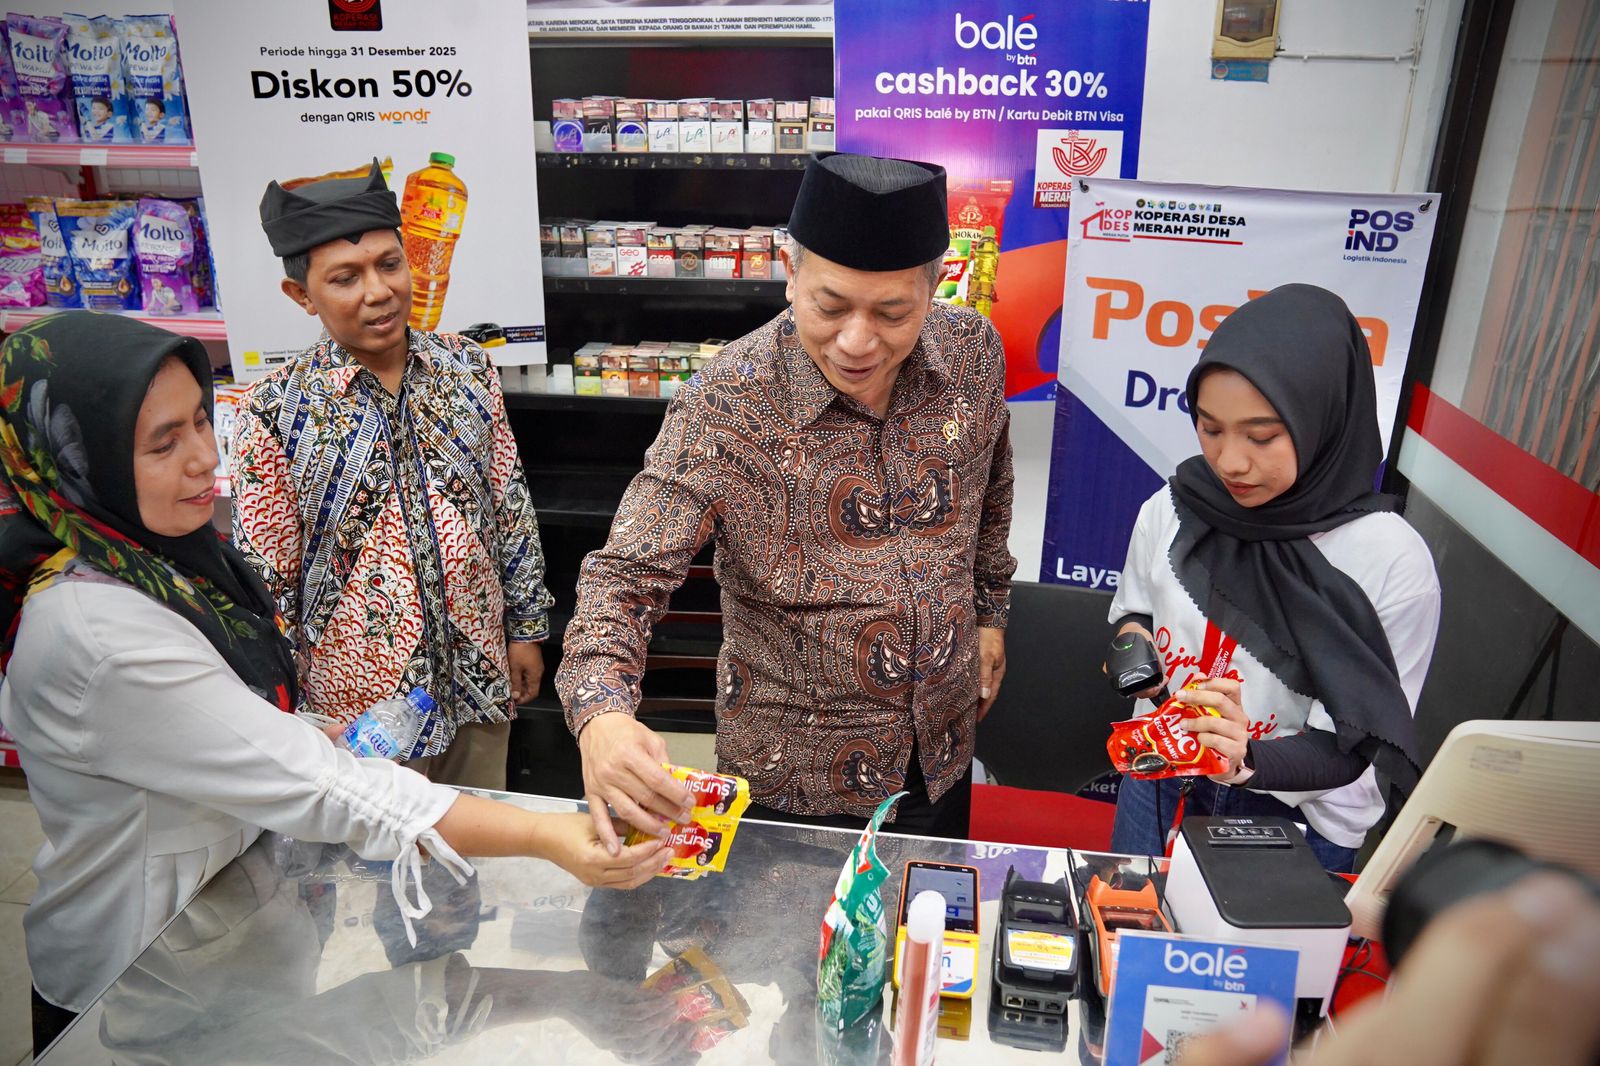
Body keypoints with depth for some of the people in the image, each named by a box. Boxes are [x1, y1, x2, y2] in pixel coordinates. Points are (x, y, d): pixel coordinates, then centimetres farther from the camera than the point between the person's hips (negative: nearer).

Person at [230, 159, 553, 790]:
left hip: (479, 673, 3)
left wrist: (526, 626, 6)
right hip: (364, 694, -3)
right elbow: (267, 584, -8)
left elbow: (511, 508, 4)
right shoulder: (276, 412, -13)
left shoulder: (466, 368, -3)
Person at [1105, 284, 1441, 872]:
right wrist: (1133, 640, -12)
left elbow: (1348, 748, -17)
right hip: (1160, 792, 4)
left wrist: (1250, 761, -36)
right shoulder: (1169, 512, -11)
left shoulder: (1392, 562, -21)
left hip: (1296, 822, -3)